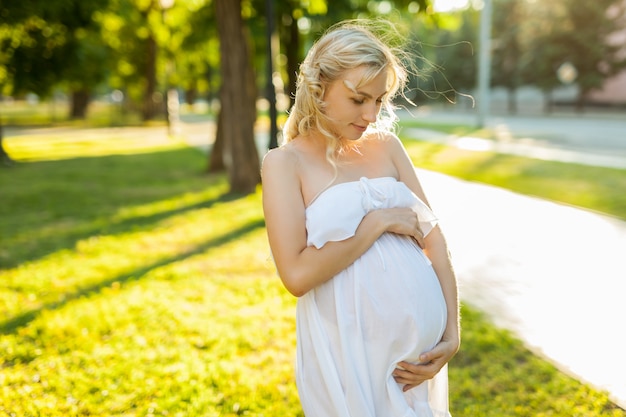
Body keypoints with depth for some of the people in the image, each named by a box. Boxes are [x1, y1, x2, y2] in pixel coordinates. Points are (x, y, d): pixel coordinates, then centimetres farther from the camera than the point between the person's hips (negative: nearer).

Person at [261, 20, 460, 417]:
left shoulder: (386, 146, 5)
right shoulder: (285, 162, -7)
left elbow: (433, 239, 2)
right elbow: (296, 274, -16)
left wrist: (452, 336, -4)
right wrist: (378, 222, -14)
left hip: (423, 344, 5)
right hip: (351, 353, -4)